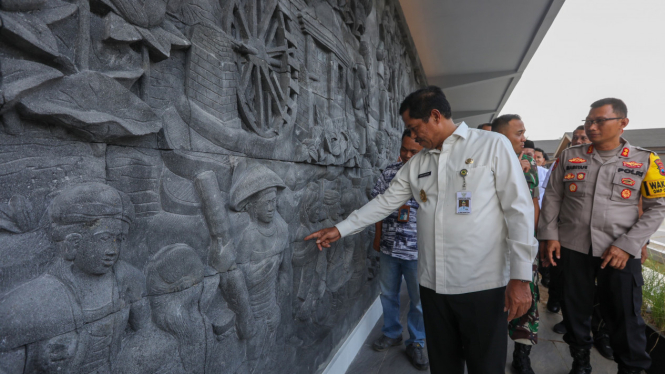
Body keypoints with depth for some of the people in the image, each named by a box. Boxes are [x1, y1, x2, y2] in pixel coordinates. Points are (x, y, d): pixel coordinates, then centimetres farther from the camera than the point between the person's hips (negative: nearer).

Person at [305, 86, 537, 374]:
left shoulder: (493, 145, -4)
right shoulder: (416, 163, 10)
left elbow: (519, 210, -7)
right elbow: (385, 202, 15)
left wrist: (520, 277, -10)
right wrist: (340, 229, 12)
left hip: (483, 285, -4)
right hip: (433, 284, 4)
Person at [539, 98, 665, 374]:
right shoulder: (569, 156, 3)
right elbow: (552, 197, 6)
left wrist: (627, 245, -10)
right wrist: (550, 235, -1)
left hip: (621, 252, -1)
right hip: (573, 248, 2)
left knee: (625, 317, 8)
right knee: (575, 310, 13)